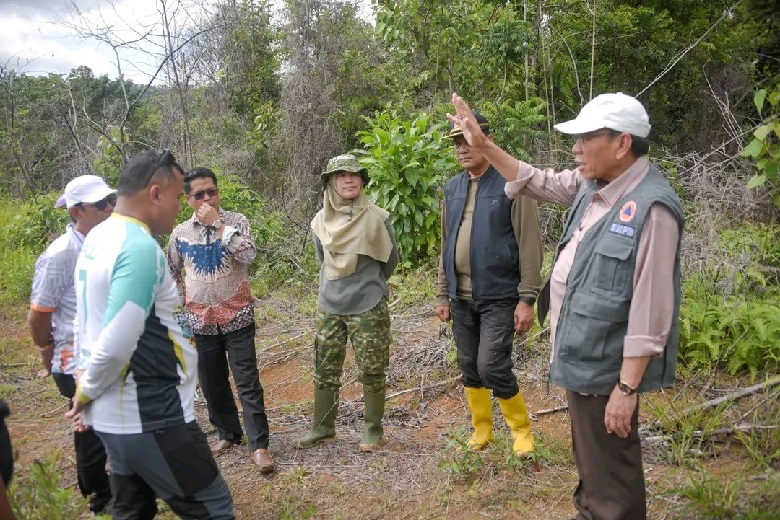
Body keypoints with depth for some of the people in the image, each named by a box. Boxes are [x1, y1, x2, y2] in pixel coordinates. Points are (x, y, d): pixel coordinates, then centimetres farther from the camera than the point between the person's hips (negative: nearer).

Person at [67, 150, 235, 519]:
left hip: (114, 414, 9)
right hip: (149, 417, -9)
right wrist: (86, 393, -11)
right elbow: (117, 344, -26)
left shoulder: (98, 238, 8)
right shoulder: (141, 248, -22)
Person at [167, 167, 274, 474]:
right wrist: (181, 304, 8)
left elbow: (248, 255, -23)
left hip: (237, 317, -3)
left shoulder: (236, 221, -5)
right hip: (201, 320, 3)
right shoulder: (180, 233, 3)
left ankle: (259, 445, 3)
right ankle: (228, 433, 31)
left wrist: (217, 223, -21)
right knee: (212, 383, 13)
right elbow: (173, 274, 15)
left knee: (248, 382, -3)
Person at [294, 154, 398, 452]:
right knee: (324, 371, 11)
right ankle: (323, 426, 27)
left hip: (369, 308, -3)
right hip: (329, 307, 4)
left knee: (372, 373, 5)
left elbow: (390, 260, 4)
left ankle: (372, 428, 22)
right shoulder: (320, 221, 0)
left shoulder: (377, 218, -10)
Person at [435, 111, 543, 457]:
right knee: (469, 368, 13)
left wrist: (527, 299, -14)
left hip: (499, 296, -6)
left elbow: (530, 245, -11)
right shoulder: (452, 188, 9)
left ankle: (521, 428, 15)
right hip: (461, 297, 6)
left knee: (492, 367, -10)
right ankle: (481, 430, 31)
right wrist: (443, 295, 12)